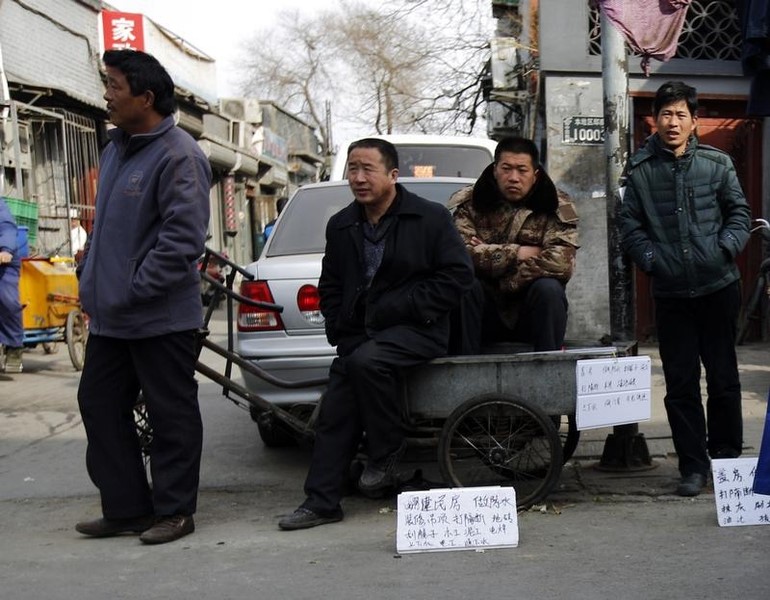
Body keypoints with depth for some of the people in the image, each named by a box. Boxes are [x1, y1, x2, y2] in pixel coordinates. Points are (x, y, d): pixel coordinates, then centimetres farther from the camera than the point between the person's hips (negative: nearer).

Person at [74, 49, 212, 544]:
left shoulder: (178, 156, -15)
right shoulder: (118, 148, 14)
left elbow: (183, 239, -21)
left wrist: (131, 291, -20)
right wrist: (90, 279, 13)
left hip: (161, 318, -9)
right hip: (110, 316, 10)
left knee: (172, 415, 4)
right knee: (100, 406, 13)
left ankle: (174, 511, 16)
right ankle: (126, 507, 23)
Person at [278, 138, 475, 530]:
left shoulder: (430, 218, -4)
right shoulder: (341, 226, 12)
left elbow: (457, 276, -8)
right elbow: (330, 287, 20)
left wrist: (402, 306, -14)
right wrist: (341, 330, 4)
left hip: (416, 329, -6)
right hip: (360, 334, 6)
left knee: (366, 361, -34)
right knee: (334, 415, -5)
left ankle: (386, 455, -15)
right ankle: (320, 503, 3)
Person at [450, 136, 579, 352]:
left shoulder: (557, 207, -2)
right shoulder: (470, 203, 0)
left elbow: (561, 263, -20)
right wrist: (517, 253, -18)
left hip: (530, 316, 0)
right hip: (486, 315, 0)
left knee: (548, 289, -29)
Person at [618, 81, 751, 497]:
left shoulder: (717, 164, 3)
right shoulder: (640, 171, 3)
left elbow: (739, 213, 7)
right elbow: (629, 226, 4)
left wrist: (724, 249, -9)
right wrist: (652, 259, -10)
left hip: (718, 287, 0)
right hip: (670, 294, 0)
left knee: (723, 377, 9)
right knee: (680, 383, 3)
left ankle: (726, 456, 25)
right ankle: (693, 466, 12)